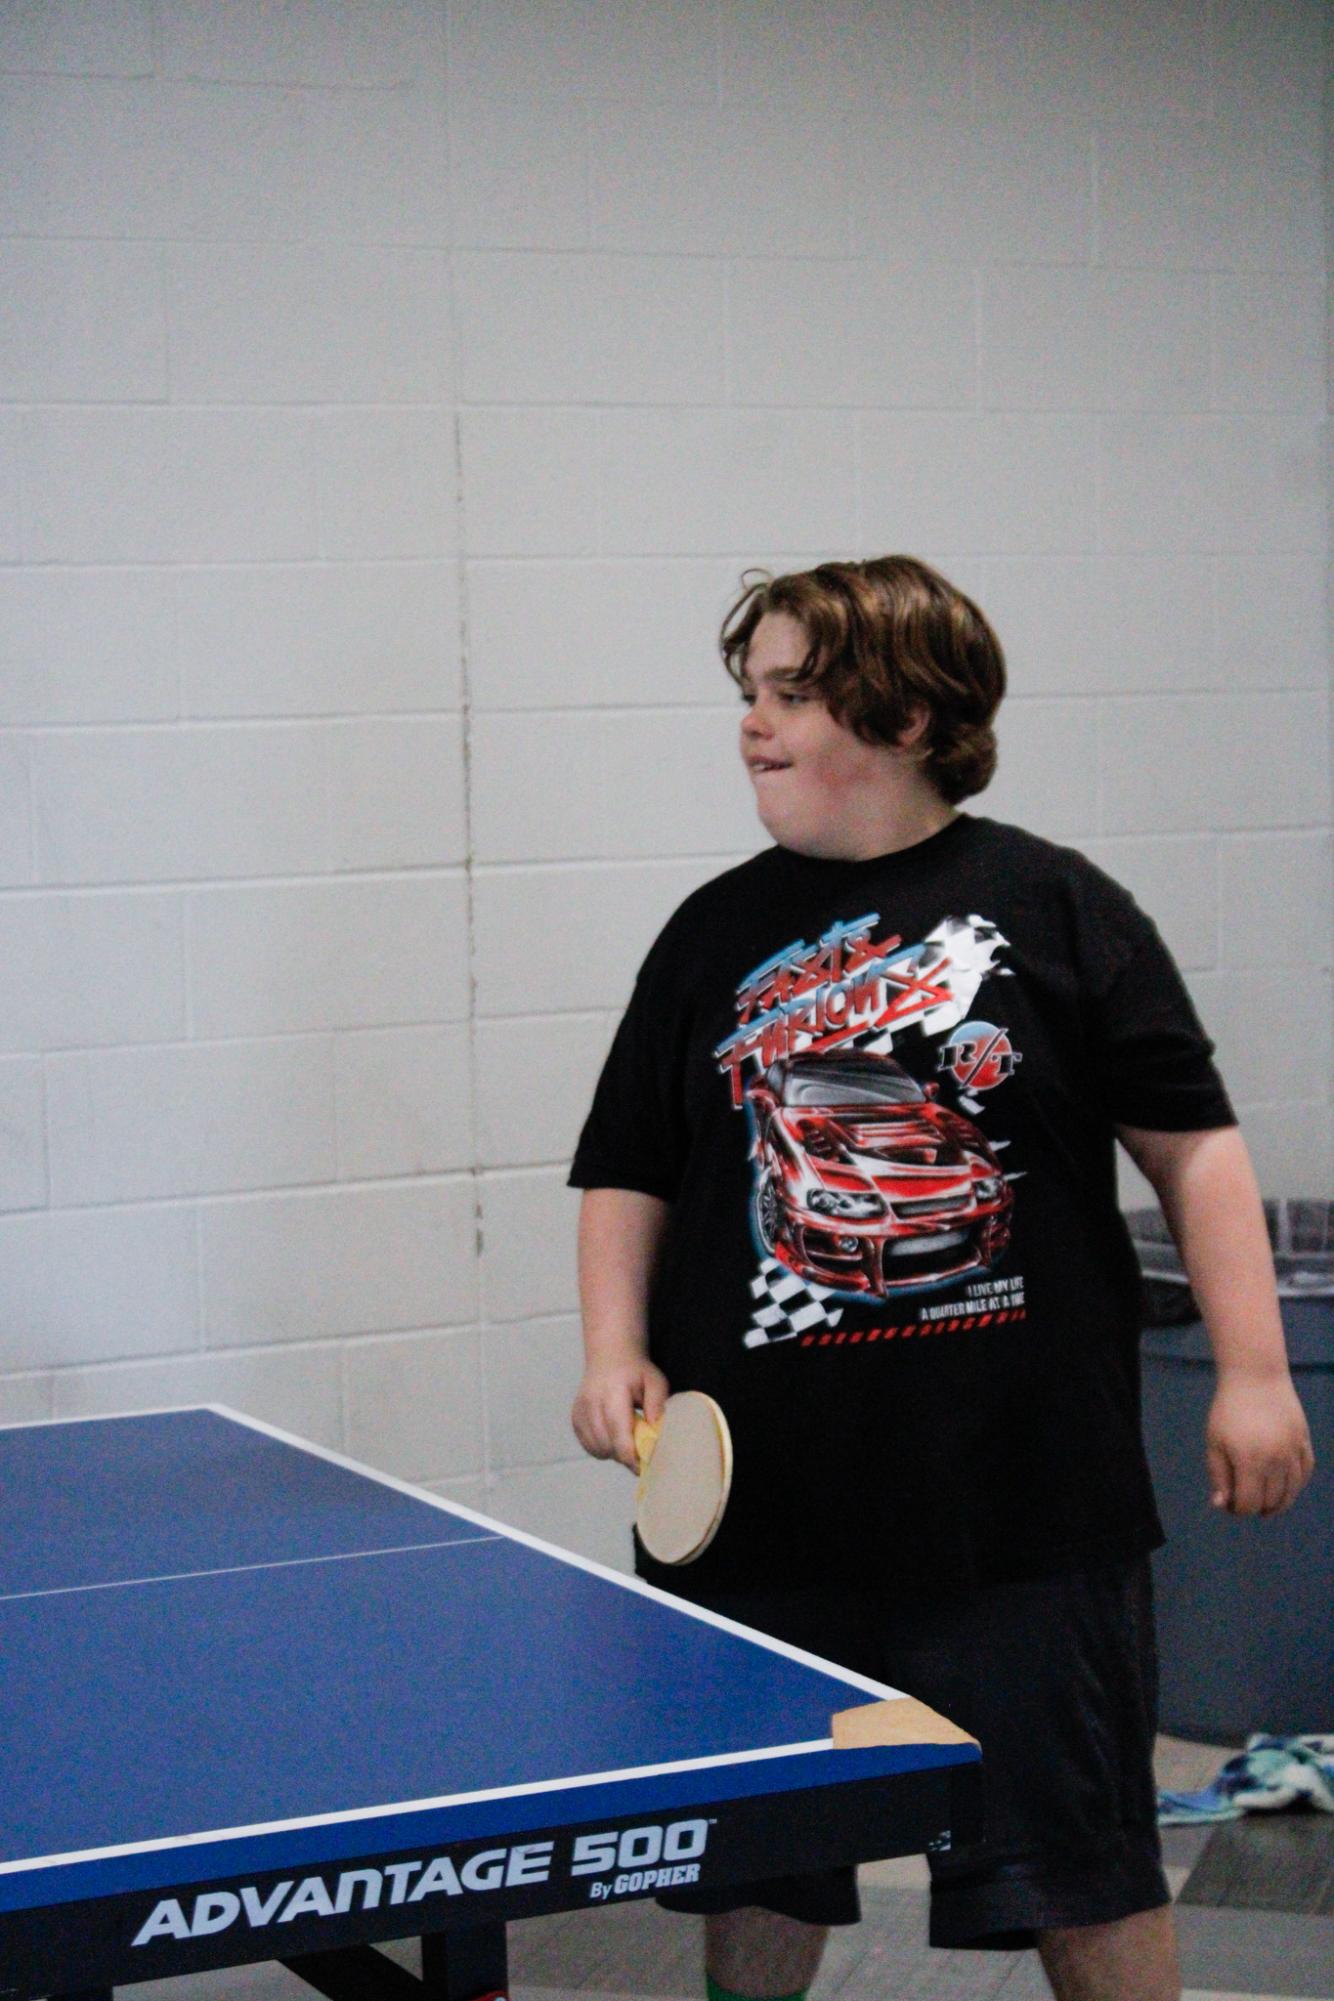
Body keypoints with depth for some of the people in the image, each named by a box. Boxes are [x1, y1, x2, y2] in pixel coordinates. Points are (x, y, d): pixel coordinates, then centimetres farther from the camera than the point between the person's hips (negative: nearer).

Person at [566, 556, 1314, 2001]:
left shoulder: (1052, 907, -1)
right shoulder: (715, 935, 7)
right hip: (762, 1498, 3)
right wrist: (616, 1355, -3)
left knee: (1083, 1872, 7)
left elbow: (1191, 1143, 1)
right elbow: (628, 1174, 12)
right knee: (754, 1873, 12)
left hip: (1028, 1497, -2)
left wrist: (1253, 1372, -5)